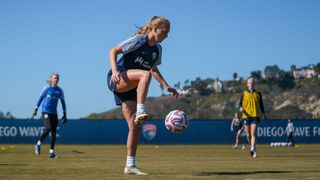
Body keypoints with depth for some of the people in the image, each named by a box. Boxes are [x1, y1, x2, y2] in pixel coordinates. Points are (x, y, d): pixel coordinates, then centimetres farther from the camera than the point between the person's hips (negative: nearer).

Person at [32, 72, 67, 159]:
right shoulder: (46, 88, -2)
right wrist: (36, 110, -3)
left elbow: (63, 102, 12)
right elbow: (40, 99, 2)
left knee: (54, 132, -1)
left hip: (54, 113, 4)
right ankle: (38, 144, -5)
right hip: (45, 111, -4)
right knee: (48, 128, -23)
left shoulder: (60, 90, 8)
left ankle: (51, 152, 3)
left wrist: (65, 114, 8)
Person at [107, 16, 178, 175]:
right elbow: (113, 51, -13)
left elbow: (154, 69, 24)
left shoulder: (157, 49, 9)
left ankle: (130, 165, 1)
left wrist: (167, 86, 13)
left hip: (130, 88, 7)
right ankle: (140, 111, -40)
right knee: (145, 74, -36)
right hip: (117, 80, -7)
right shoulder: (138, 41, -13)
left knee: (135, 126, -3)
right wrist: (115, 70, -29)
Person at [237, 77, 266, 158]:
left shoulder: (258, 94, 11)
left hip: (255, 116, -1)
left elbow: (261, 104, 21)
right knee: (248, 135, 5)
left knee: (253, 134, -15)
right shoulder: (244, 94, 7)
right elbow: (239, 104, 4)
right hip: (246, 116, 1)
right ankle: (253, 148, 23)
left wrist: (263, 114, 20)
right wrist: (240, 108, -18)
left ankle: (253, 149, -21)